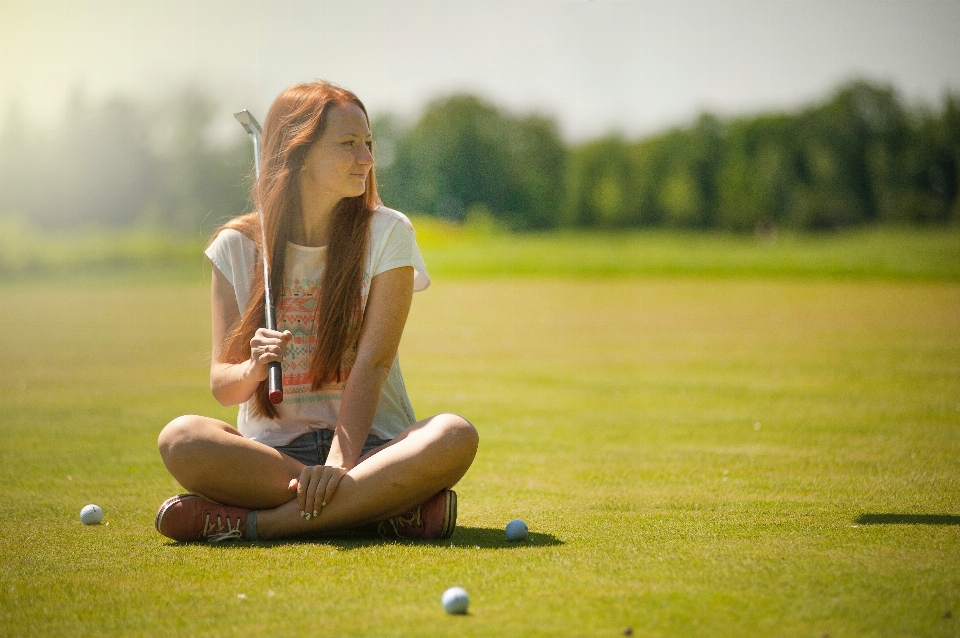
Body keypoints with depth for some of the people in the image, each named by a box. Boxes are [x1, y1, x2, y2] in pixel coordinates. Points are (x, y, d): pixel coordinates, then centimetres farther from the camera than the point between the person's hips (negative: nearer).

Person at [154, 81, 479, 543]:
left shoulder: (387, 234, 2)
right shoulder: (236, 248, 5)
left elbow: (372, 363, -8)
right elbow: (222, 387, 3)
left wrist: (338, 463, -23)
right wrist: (253, 370, -22)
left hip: (367, 443, 0)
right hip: (271, 449, 1)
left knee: (454, 436, -32)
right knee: (181, 439, -30)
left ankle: (251, 521, -31)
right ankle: (381, 507, -27)